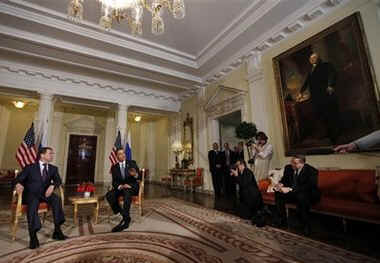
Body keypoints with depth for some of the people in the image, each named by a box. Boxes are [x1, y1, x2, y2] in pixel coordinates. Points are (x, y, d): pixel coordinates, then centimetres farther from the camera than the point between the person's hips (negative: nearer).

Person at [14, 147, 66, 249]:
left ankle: (57, 231, -24)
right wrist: (18, 184, -25)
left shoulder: (53, 168, 12)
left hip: (44, 194, 2)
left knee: (56, 199, -29)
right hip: (30, 194, -2)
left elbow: (58, 180, -1)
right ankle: (33, 236, -36)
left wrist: (52, 185, -23)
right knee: (33, 201, -36)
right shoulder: (30, 167, 5)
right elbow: (18, 179, -1)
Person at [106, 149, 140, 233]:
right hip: (120, 188, 3)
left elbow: (139, 176, -3)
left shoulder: (132, 163, 4)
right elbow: (114, 182, 3)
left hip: (132, 186, -3)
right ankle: (122, 213, -13)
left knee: (127, 192, -37)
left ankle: (126, 220, -32)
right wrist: (121, 186, -19)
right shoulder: (114, 167, 9)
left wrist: (135, 174, -28)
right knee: (109, 195, -26)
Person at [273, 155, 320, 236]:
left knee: (301, 196, -37)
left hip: (309, 195, -5)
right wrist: (281, 184, -16)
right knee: (278, 193, -17)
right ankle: (282, 220, -7)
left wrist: (290, 189, -37)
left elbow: (307, 187, -29)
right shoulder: (288, 167, -3)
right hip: (292, 193, 5)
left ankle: (305, 225, -18)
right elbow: (285, 179, 9)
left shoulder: (312, 171, -19)